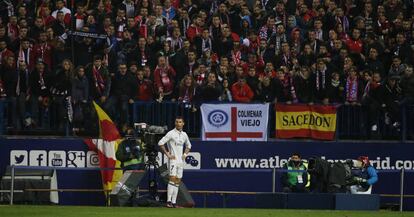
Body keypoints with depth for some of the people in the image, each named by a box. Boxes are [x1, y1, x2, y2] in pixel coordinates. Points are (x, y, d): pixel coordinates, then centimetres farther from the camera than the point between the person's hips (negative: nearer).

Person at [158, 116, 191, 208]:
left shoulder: (184, 135, 12)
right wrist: (167, 154, -13)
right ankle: (169, 201, -22)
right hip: (173, 159, -7)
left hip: (181, 160, 7)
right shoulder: (171, 133, -8)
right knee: (172, 179, -18)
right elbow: (160, 143, -12)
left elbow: (188, 145, 29)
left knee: (177, 181, 5)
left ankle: (174, 202, 8)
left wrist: (185, 154, 12)